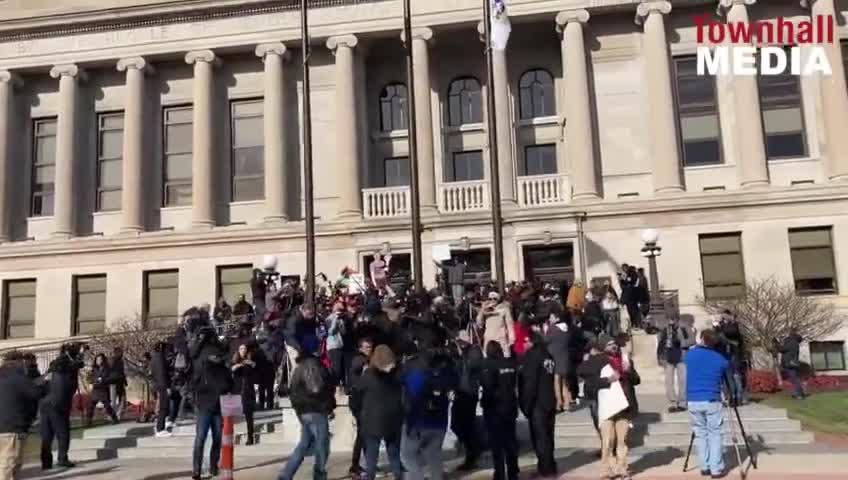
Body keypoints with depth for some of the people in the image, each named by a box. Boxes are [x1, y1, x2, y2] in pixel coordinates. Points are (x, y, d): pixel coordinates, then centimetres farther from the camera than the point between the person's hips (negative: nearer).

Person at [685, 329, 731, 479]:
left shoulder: (690, 354, 3)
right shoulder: (720, 359, -1)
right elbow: (727, 375, 11)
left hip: (693, 401, 2)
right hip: (711, 400, -2)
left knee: (700, 434, 11)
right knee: (715, 434, 4)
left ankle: (705, 467, 13)